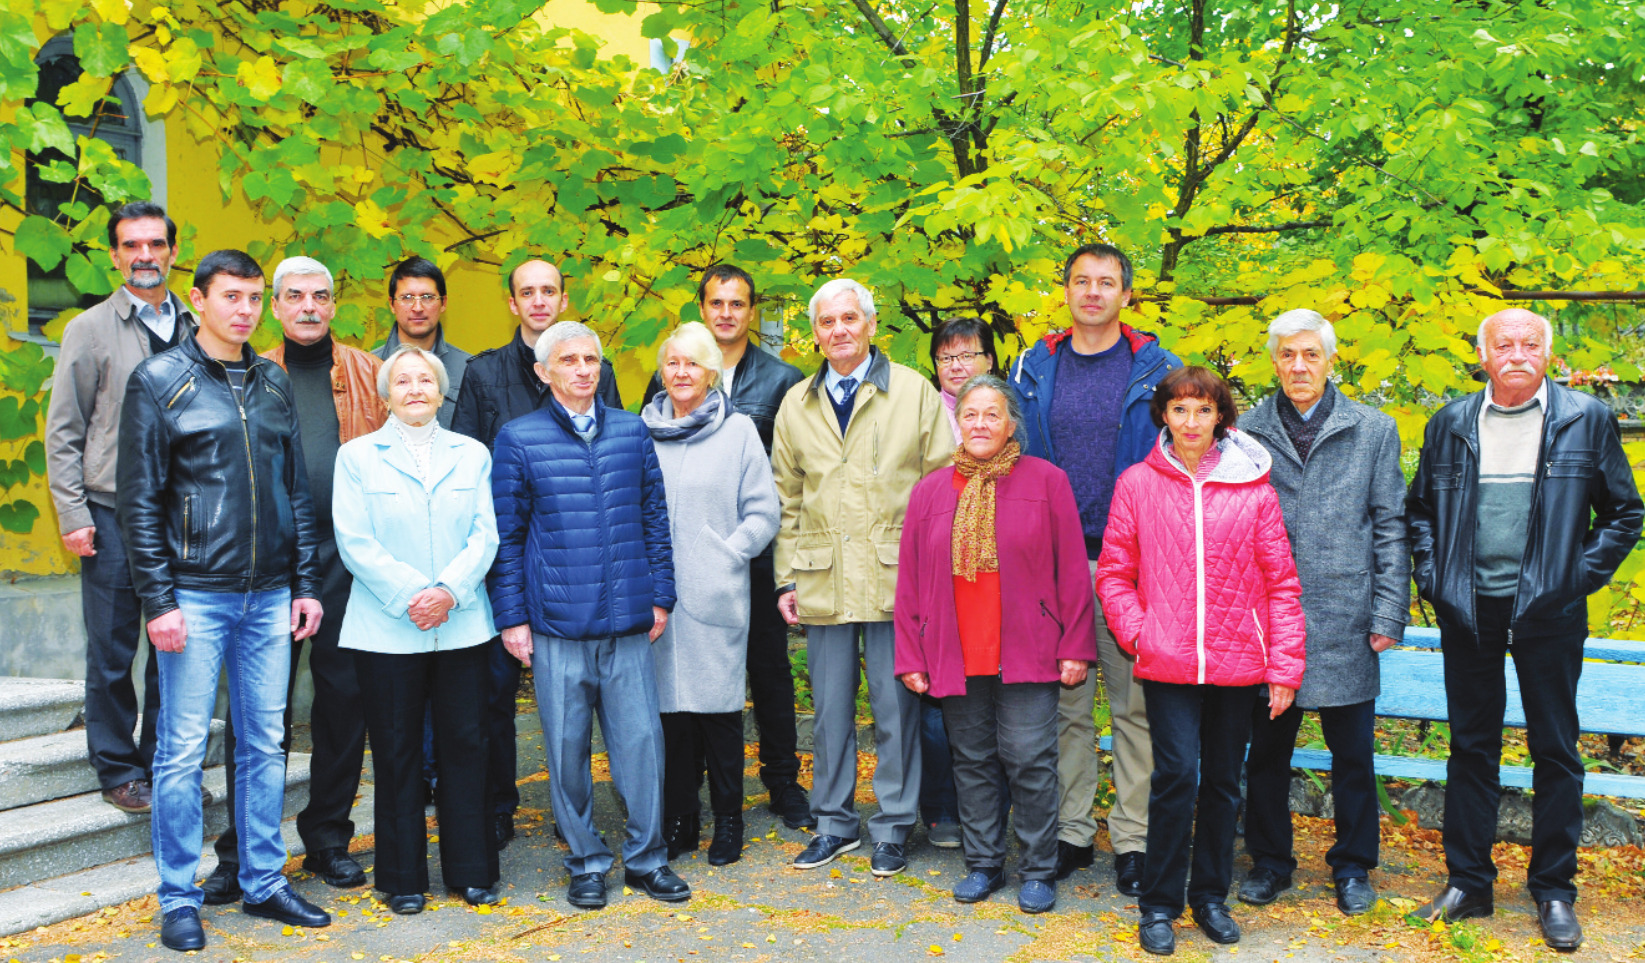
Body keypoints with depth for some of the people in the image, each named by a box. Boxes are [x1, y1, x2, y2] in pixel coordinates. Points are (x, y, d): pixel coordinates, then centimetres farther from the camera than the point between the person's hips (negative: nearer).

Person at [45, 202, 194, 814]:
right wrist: (73, 515, -6)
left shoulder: (194, 329, 10)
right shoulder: (89, 329, 2)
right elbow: (63, 433, 1)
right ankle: (119, 770, 16)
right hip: (113, 513, -2)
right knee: (112, 653, 3)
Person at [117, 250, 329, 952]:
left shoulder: (273, 383, 12)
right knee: (183, 749, 1)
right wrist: (158, 599, -11)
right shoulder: (159, 381, -2)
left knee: (265, 744, 10)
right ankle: (178, 900, 13)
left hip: (269, 597, 5)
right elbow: (139, 500, -5)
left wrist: (305, 584, 8)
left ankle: (264, 882, 21)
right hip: (196, 596, -4)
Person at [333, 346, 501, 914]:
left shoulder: (472, 454, 10)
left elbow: (485, 534, 2)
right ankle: (403, 878, 18)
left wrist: (449, 589, -13)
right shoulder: (357, 456, 5)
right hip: (387, 629, -2)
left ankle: (472, 871, 18)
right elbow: (354, 542, -4)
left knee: (466, 745, 6)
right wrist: (409, 594, -14)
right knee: (396, 751, 5)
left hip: (462, 626, 2)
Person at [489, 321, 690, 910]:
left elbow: (654, 515, 13)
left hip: (628, 620, 2)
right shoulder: (519, 439, 2)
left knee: (641, 739, 3)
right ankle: (586, 863, 21)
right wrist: (511, 617, 0)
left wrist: (660, 595, 9)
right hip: (556, 623, -2)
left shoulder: (632, 431, 9)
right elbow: (506, 535, 3)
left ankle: (646, 857, 18)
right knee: (567, 746, 5)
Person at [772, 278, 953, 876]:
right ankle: (834, 823, 25)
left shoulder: (914, 392, 2)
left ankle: (893, 827, 19)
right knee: (830, 707, 10)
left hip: (895, 577, -3)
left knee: (895, 707, 3)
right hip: (822, 581, 3)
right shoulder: (797, 403, 11)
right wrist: (786, 578, 8)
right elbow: (787, 499, 14)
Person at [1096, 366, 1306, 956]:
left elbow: (1281, 581, 3)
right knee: (1177, 774, -9)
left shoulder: (1252, 487, 3)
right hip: (1167, 663, -1)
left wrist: (1285, 665, -1)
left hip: (1237, 662, 2)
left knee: (1222, 781, 11)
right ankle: (1159, 903, 8)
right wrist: (1136, 631, -7)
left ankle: (1211, 896, 28)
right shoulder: (1137, 484, 2)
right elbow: (1114, 572, 7)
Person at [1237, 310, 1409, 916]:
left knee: (1352, 752, 9)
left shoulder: (1374, 431, 5)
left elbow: (1390, 526, 4)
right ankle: (1269, 861, 26)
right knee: (1268, 748, 10)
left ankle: (1352, 867, 26)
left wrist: (1388, 615, -2)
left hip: (1344, 619, 0)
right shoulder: (1247, 432, 4)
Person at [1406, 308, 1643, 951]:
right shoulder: (1449, 425, 6)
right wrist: (1432, 576, 4)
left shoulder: (1587, 420, 0)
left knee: (1555, 751, 5)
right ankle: (1467, 884, 19)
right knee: (1471, 747, 9)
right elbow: (1418, 508, 16)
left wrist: (1580, 576, -4)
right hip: (1468, 610, 2)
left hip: (1548, 611, -2)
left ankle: (1554, 891, 18)